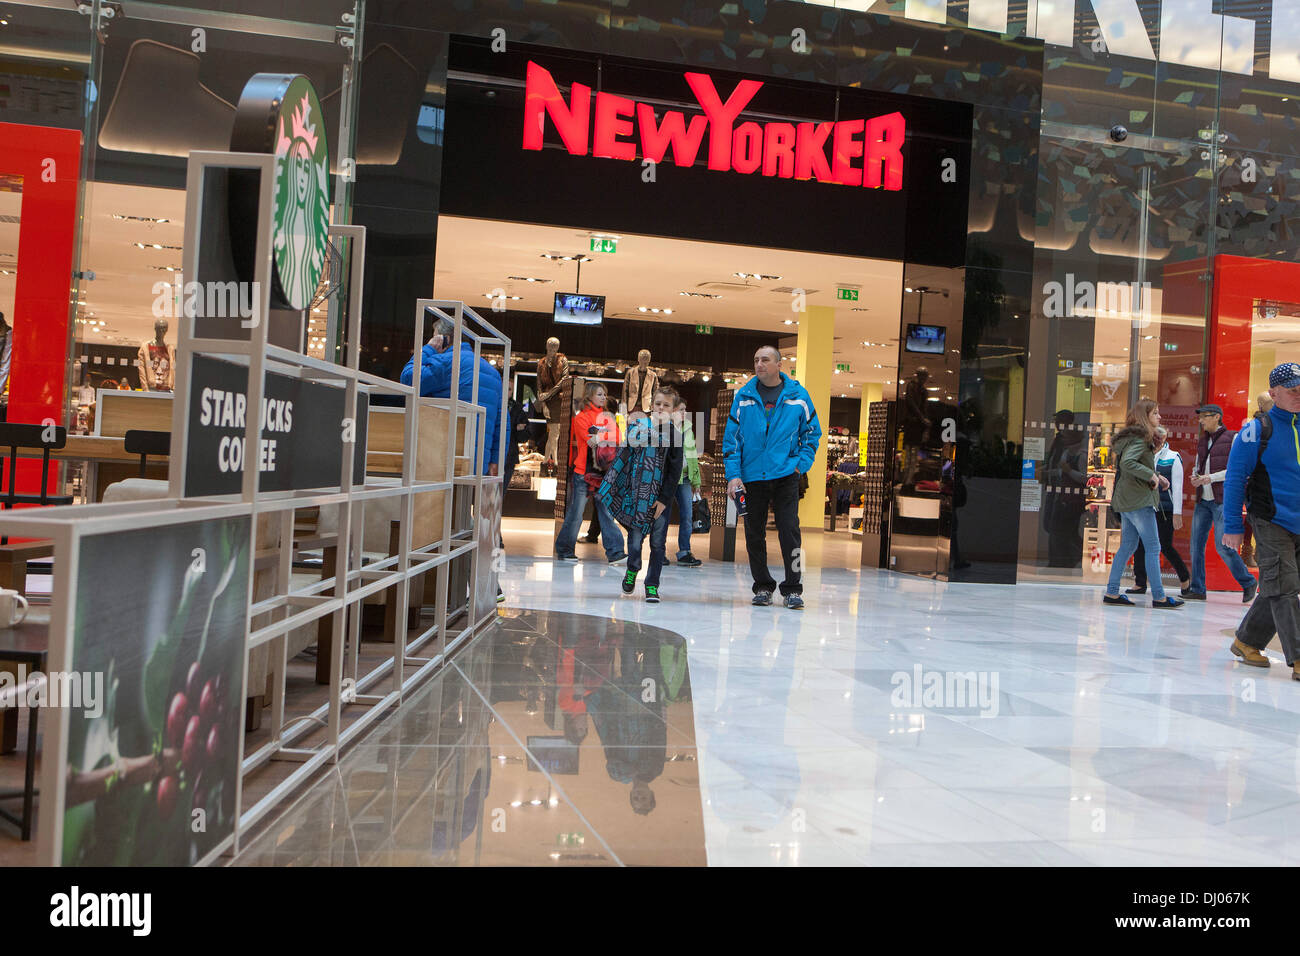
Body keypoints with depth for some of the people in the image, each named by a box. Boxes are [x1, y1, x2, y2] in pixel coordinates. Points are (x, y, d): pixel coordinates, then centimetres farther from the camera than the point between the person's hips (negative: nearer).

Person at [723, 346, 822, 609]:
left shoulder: (798, 395, 2)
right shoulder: (743, 396, 4)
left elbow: (812, 432, 11)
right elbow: (731, 437, 4)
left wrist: (801, 464, -1)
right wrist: (733, 474, -5)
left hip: (786, 475, -1)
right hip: (752, 476, 2)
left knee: (789, 531, -6)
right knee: (754, 535, 6)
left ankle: (793, 589, 4)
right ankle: (763, 587, 20)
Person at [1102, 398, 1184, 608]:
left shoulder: (1133, 436, 17)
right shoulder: (1140, 438, -13)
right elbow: (1127, 462, -27)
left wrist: (1156, 476, 12)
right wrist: (1151, 475, -19)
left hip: (1126, 500, 10)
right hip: (1139, 499, -10)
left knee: (1128, 546, 11)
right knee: (1153, 547, -5)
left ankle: (1111, 592, 10)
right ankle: (1158, 597, -3)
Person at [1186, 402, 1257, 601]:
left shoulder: (1233, 438, -2)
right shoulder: (1203, 441, 18)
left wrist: (1212, 477, -16)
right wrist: (1195, 477, 4)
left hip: (1223, 500, -7)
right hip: (1203, 500, 7)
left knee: (1223, 546, -11)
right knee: (1196, 545, 3)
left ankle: (1248, 582, 8)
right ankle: (1197, 589, 10)